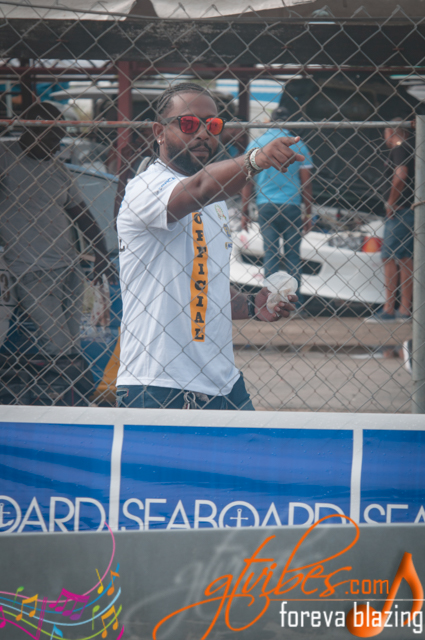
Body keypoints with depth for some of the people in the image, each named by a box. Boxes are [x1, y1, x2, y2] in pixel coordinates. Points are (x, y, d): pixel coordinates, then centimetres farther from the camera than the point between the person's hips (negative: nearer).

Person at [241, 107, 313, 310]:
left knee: (270, 253, 4)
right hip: (292, 206, 0)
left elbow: (247, 181, 3)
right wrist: (308, 213, 10)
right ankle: (295, 300, 2)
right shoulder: (298, 145, 3)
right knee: (293, 253, 5)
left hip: (266, 206, 0)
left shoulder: (255, 145, 4)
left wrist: (244, 212, 8)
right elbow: (306, 182, 4)